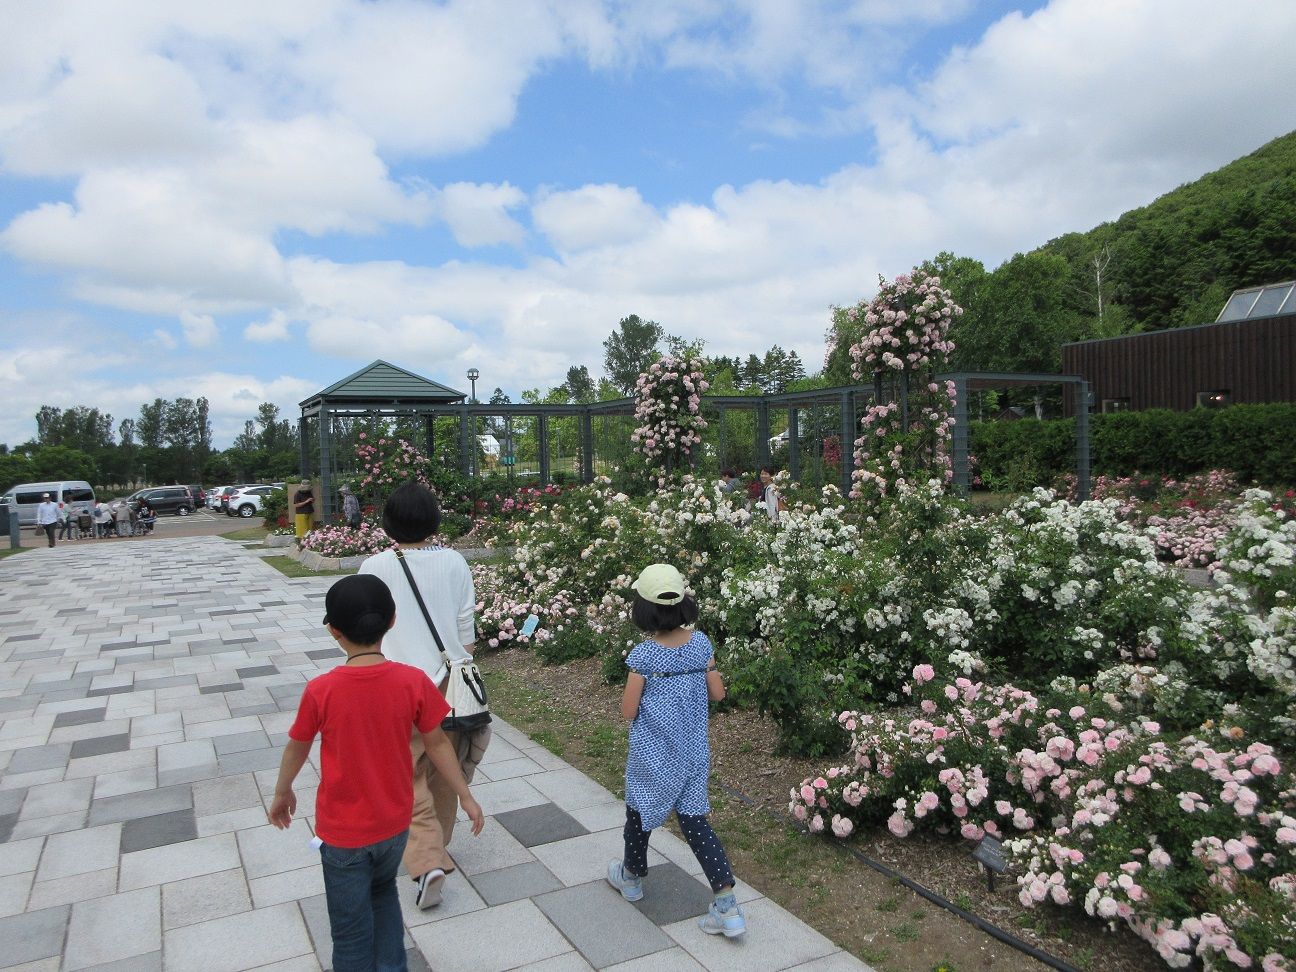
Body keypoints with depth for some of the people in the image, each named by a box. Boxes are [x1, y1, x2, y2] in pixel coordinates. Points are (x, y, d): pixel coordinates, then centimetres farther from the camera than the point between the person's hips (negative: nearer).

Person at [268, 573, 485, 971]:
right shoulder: (413, 681, -18)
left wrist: (282, 793, 16)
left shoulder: (320, 691, -21)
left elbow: (297, 747, -4)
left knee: (352, 930, 15)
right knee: (383, 892, 31)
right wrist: (466, 796, 8)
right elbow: (436, 743, -6)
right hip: (393, 823, 3)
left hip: (342, 831, -2)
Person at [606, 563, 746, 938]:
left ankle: (632, 876, 42)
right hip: (694, 752, 4)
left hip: (653, 755, -4)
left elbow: (628, 712, -14)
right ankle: (727, 905, 5)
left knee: (639, 811, 19)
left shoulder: (643, 655, -20)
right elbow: (717, 693, 2)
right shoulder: (701, 643, -7)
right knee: (694, 819, 10)